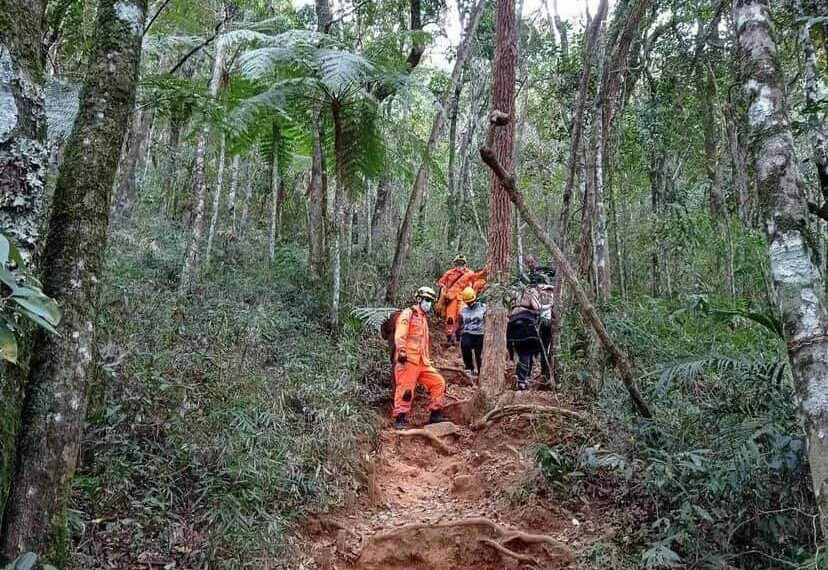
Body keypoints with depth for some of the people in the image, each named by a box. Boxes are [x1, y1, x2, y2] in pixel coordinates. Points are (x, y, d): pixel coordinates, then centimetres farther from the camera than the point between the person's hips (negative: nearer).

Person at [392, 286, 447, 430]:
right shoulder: (408, 314, -2)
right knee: (405, 389, -11)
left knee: (438, 382, 6)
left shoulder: (424, 318, 27)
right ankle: (399, 419, -5)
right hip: (408, 359, -9)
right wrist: (401, 351, -28)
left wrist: (427, 360, 27)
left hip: (422, 362, 9)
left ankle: (436, 415, 11)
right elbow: (400, 335, -15)